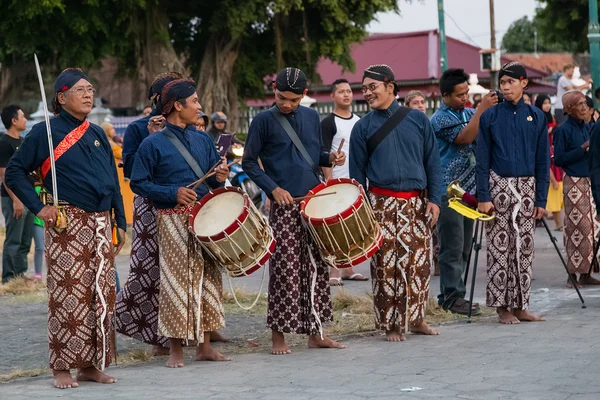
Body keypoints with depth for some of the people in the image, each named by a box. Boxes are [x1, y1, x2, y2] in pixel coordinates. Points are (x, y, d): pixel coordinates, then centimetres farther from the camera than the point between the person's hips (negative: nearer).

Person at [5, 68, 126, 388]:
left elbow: (113, 182, 19)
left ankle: (91, 364, 12)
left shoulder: (97, 135, 15)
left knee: (101, 294, 4)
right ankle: (62, 368, -1)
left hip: (100, 224, 6)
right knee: (68, 294, -7)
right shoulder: (46, 132, -2)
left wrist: (121, 224, 14)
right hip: (67, 225, -6)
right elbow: (14, 172, -1)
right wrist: (38, 207, -11)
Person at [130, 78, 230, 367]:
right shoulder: (153, 144, -4)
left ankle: (205, 345, 14)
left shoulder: (203, 140, 13)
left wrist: (220, 177, -4)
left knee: (208, 278, 6)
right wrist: (173, 193, -16)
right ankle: (176, 349, 3)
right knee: (176, 281, -5)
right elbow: (138, 183, -5)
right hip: (173, 221, -6)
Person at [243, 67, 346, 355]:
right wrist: (273, 188, -12)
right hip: (284, 205, -5)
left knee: (316, 269, 6)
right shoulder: (263, 121, -2)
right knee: (285, 271, -7)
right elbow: (249, 162, -1)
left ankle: (315, 332, 13)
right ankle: (279, 334, 1)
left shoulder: (311, 117, 12)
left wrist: (331, 158, 0)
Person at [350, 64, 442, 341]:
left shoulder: (417, 119, 6)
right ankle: (391, 325, 6)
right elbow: (357, 173, 5)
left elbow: (432, 162, 6)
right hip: (383, 204, -1)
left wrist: (434, 199, -2)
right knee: (387, 266, -3)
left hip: (417, 203, 1)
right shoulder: (363, 128, 3)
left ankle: (416, 318, 19)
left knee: (419, 264, 4)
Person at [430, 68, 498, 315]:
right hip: (449, 191, -8)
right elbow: (465, 137, -23)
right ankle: (453, 297, -3)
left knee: (464, 247, 11)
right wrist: (482, 109, -24)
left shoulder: (468, 113, 14)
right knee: (453, 247, -7)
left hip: (468, 190, 8)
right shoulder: (440, 119, -10)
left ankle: (450, 295, 17)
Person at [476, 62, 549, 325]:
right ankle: (502, 306, 3)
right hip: (499, 186, -2)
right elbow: (482, 160, -1)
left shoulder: (536, 117, 5)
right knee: (499, 247, -3)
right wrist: (483, 196, -9)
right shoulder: (490, 117, 0)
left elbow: (543, 161, 6)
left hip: (526, 188, 2)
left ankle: (520, 305, 11)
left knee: (524, 248, 4)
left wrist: (541, 199, 1)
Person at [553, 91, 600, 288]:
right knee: (576, 228, -7)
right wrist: (583, 148, -16)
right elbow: (559, 159, -11)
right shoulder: (563, 130, -7)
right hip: (573, 182, -7)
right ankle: (573, 274, -2)